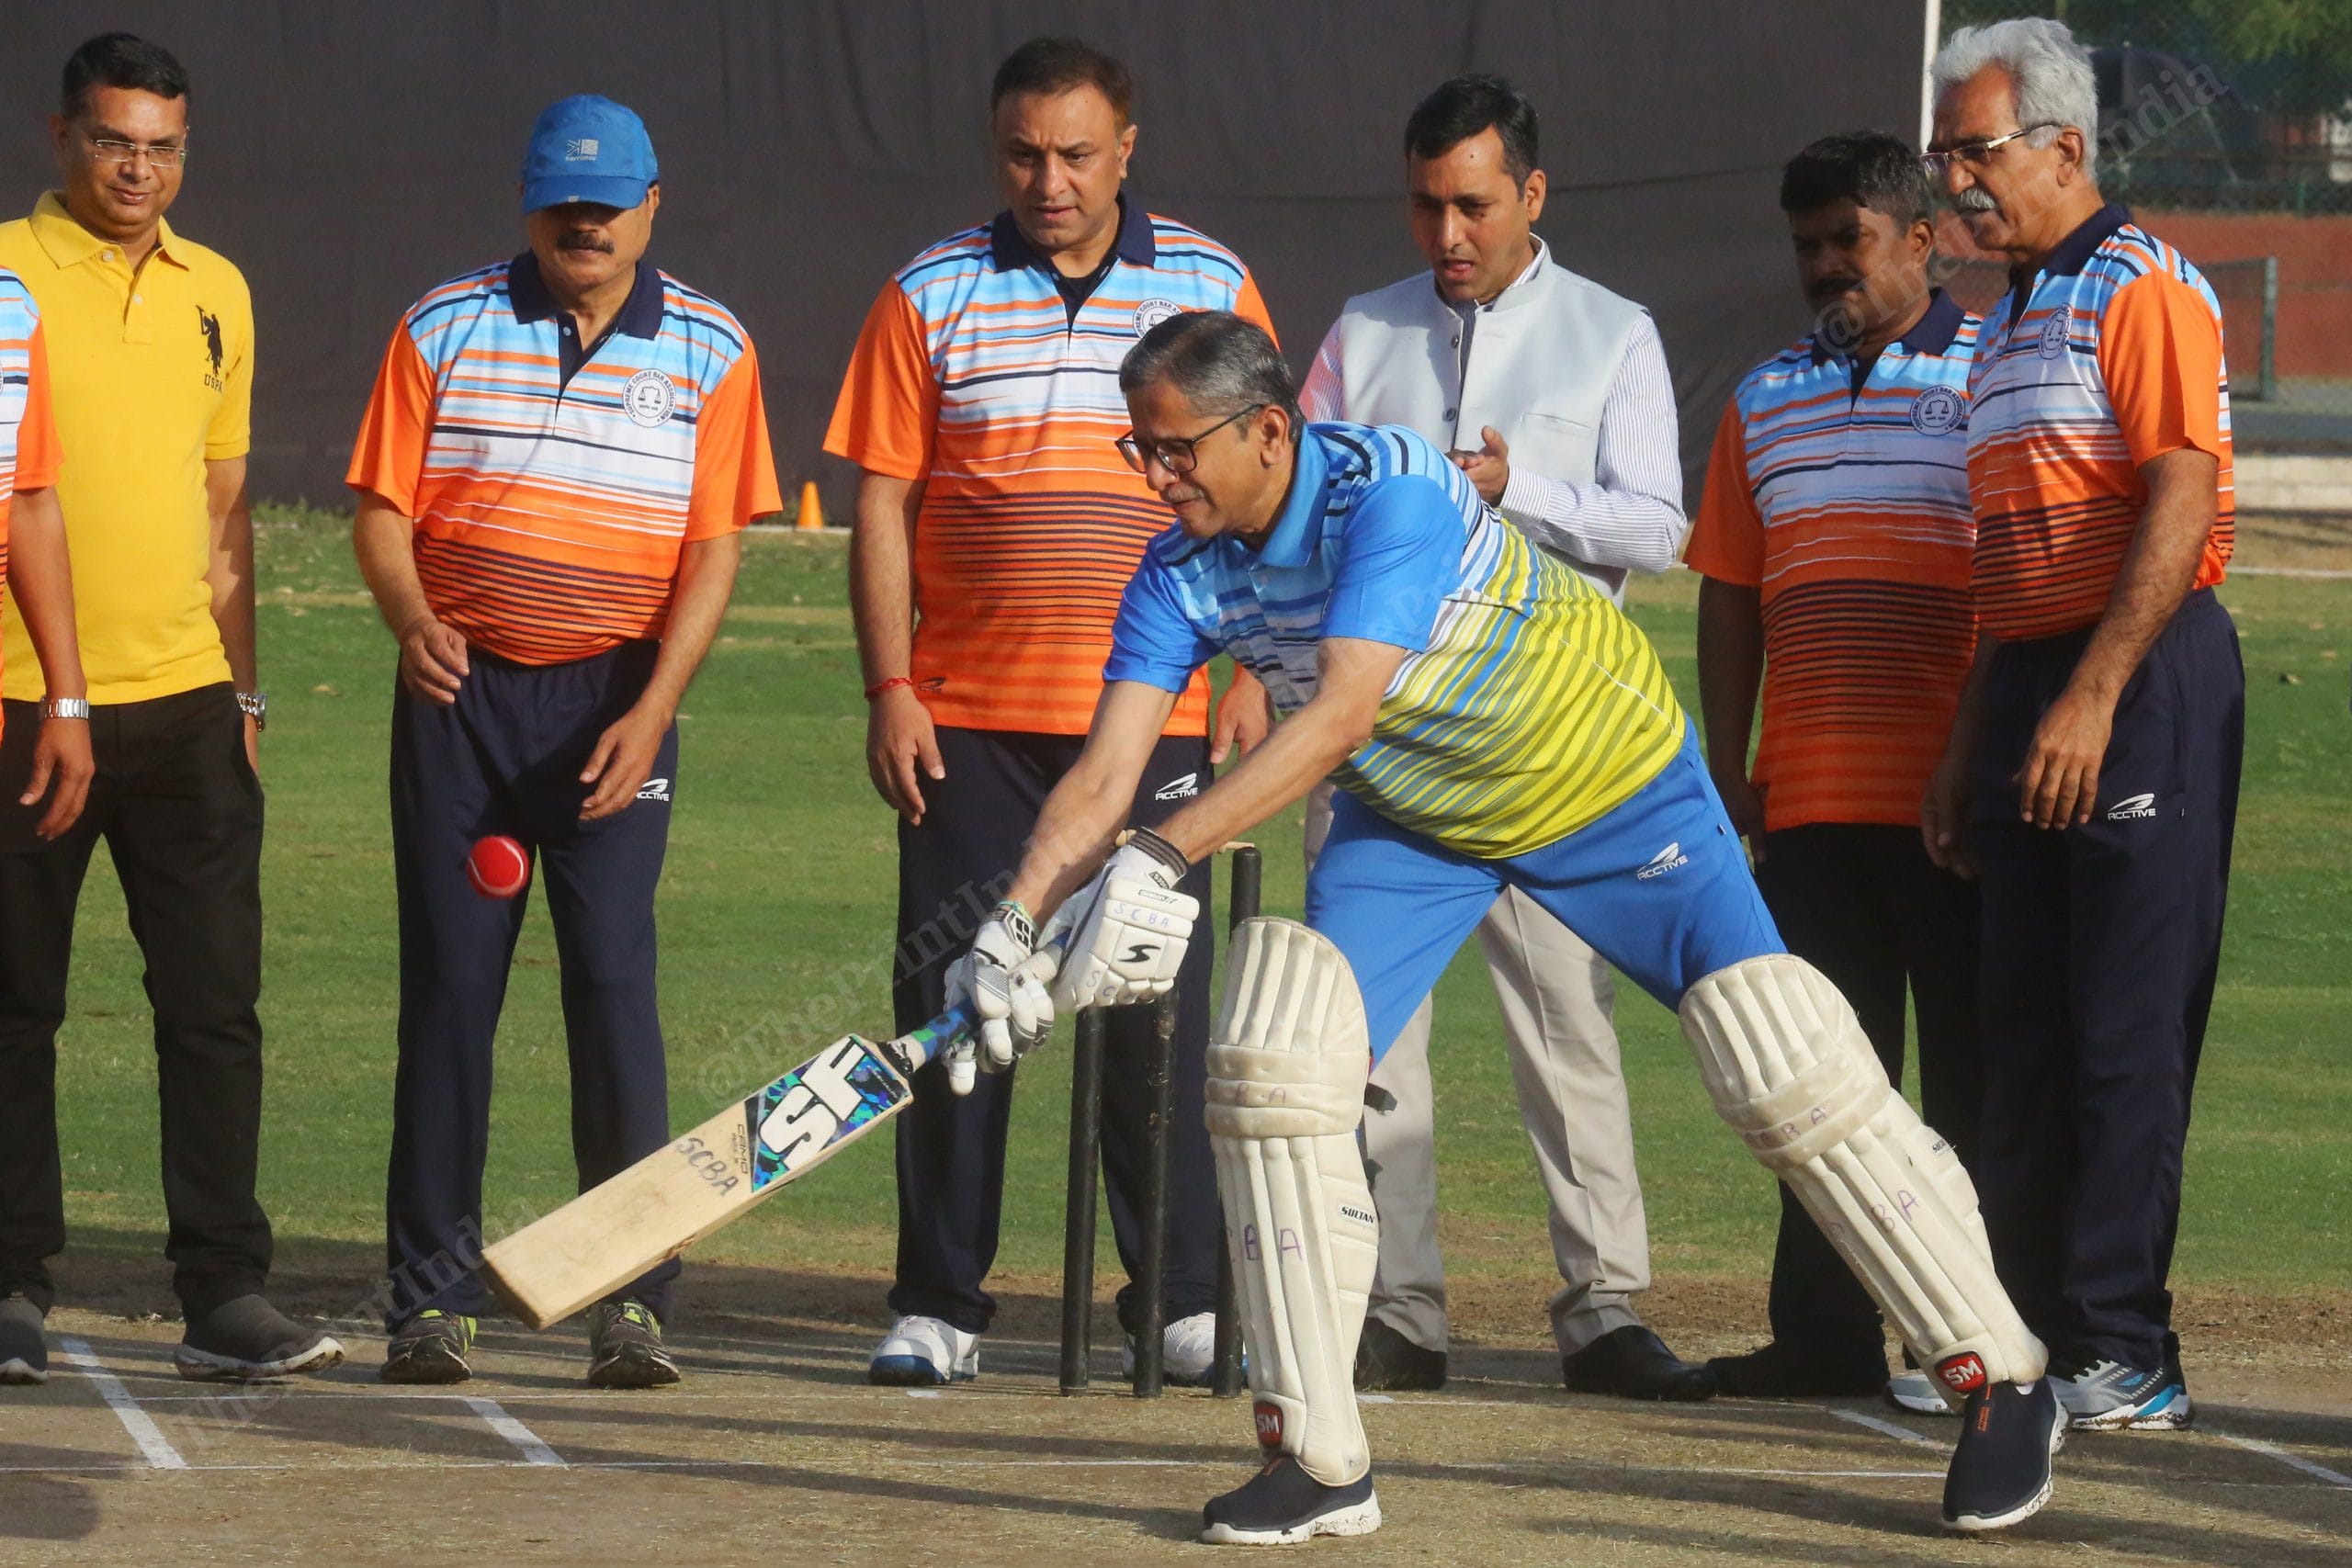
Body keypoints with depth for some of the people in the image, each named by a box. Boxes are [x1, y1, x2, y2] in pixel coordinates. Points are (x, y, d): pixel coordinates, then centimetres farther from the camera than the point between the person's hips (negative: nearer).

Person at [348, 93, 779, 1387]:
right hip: (461, 694, 1)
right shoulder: (446, 330, 6)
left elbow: (714, 549, 0)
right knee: (448, 988, 2)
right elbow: (381, 506, 4)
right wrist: (412, 620, -17)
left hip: (613, 700, -1)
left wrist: (652, 712, -12)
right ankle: (433, 1298, 6)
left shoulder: (708, 349, 4)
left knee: (613, 981, -9)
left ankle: (632, 1302, -7)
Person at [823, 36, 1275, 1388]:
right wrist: (891, 689, -3)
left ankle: (1186, 1298, 10)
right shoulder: (930, 300, 5)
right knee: (953, 1005, 0)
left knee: (1160, 1009, 1)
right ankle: (941, 1301, 6)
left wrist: (1248, 670, 1)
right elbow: (883, 503, 4)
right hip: (969, 719, 0)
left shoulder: (1211, 287, 6)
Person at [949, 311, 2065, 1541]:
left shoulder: (1393, 493, -34)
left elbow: (1339, 714, -43)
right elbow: (1102, 777, -19)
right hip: (1409, 821, 6)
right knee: (1273, 1057, -13)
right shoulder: (1180, 576, -14)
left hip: (1609, 784, -5)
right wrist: (1016, 926, -36)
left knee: (1786, 1072, -9)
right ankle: (1317, 1459, -6)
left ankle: (2002, 1382, 6)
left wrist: (1164, 859, -49)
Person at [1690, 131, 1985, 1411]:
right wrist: (1726, 768, 10)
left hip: (1948, 793, -5)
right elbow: (1730, 595, 18)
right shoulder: (1765, 399, 17)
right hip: (1808, 799, 5)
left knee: (1970, 1069, -2)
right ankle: (1823, 1335, 12)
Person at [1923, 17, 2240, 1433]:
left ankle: (2125, 1357, -8)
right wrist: (1968, 744, 20)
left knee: (2126, 1033, -9)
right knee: (2025, 1035, 8)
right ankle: (2029, 1333, 12)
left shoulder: (2143, 291, -8)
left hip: (2145, 680, -9)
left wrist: (2092, 699, -22)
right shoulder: (2009, 320, 20)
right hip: (2029, 685, 9)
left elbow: (2182, 507, -18)